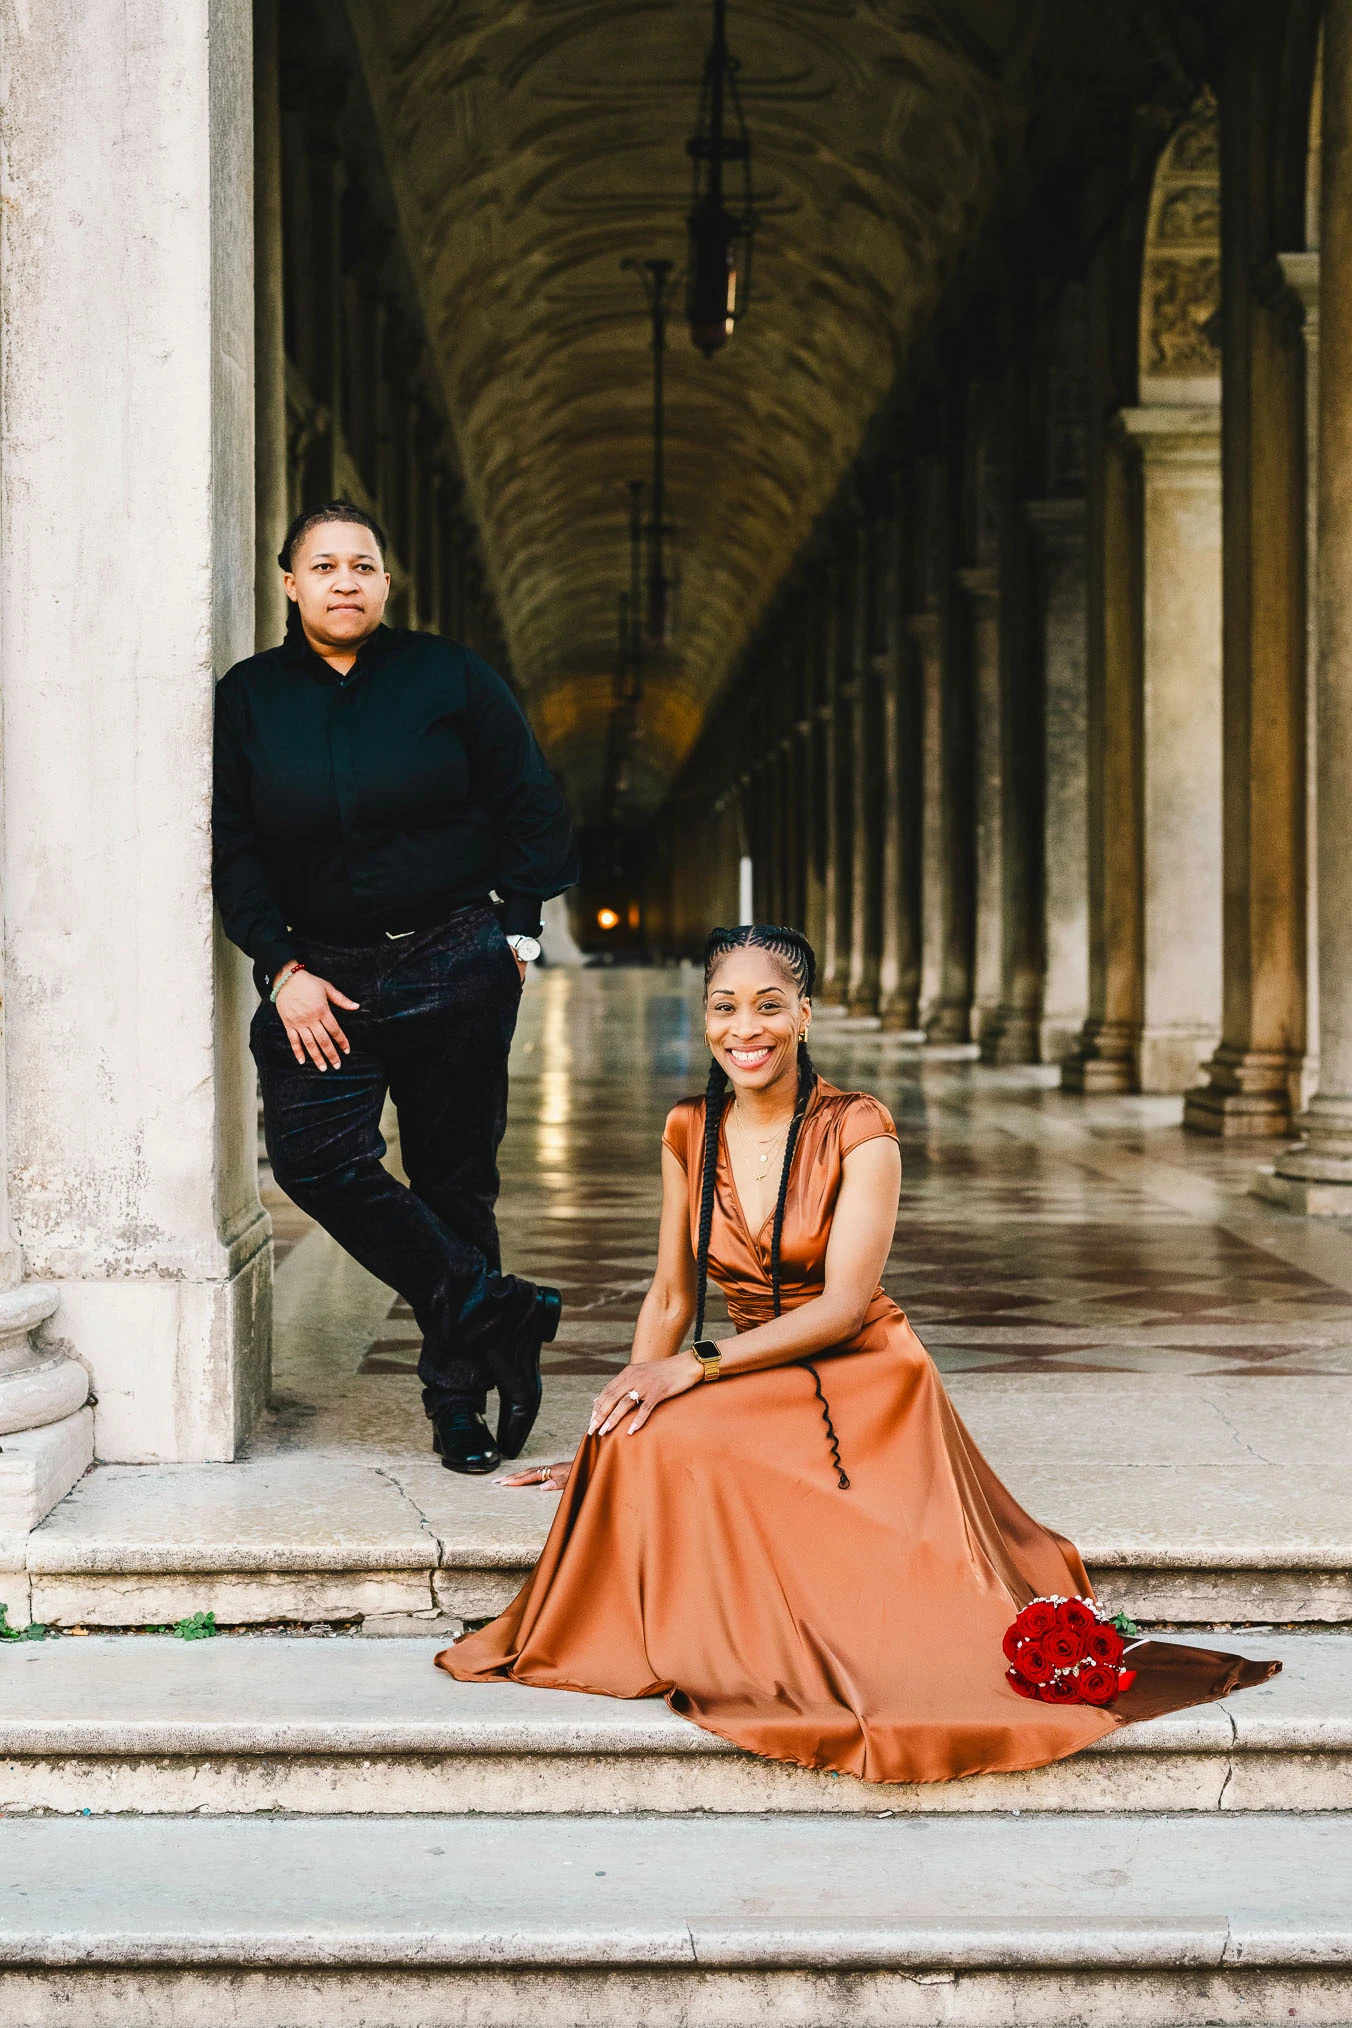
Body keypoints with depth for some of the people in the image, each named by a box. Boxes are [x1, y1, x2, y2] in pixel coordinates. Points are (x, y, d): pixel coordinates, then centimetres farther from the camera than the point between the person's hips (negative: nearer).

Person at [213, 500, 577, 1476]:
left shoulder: (449, 676, 3)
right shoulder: (248, 698, 6)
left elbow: (530, 804, 8)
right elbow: (232, 848, 5)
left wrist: (518, 929, 2)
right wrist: (282, 968, -4)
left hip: (457, 966, -1)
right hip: (325, 971, 2)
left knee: (454, 1176, 3)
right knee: (315, 1156, -18)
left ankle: (461, 1397, 14)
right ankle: (495, 1310, -8)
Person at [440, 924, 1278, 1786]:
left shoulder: (858, 1129, -8)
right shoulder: (691, 1133, 7)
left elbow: (842, 1305, -14)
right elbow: (671, 1296, 11)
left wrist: (696, 1366, -22)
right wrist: (610, 1434, 3)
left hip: (865, 1384, -2)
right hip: (755, 1391, 3)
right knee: (645, 1438, -31)